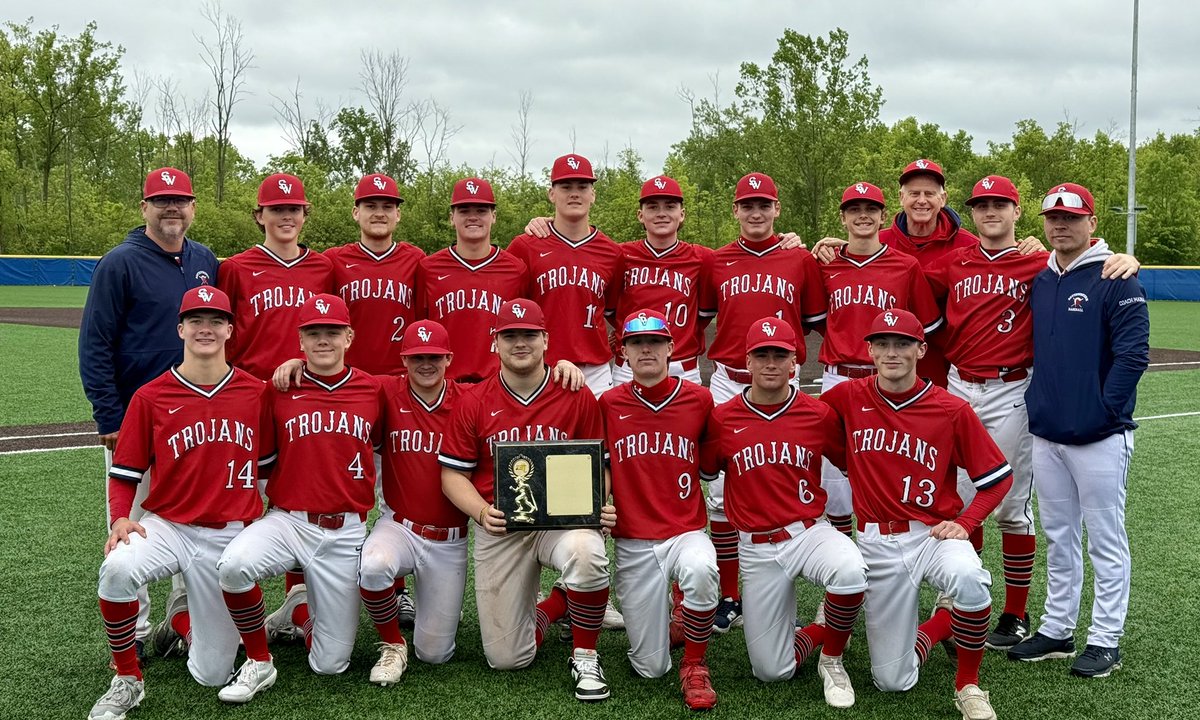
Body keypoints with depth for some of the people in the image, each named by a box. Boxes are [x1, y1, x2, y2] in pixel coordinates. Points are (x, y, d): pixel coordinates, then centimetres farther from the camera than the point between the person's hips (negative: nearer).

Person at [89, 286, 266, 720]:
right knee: (117, 568, -37)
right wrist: (120, 519, -16)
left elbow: (266, 465, 10)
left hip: (229, 536, 1)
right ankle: (127, 681, -12)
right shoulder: (151, 396, -3)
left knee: (212, 675, 2)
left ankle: (183, 622, 39)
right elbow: (124, 473, 1)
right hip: (167, 527, 0)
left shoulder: (256, 393, 0)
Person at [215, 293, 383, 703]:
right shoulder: (279, 390, 0)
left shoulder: (373, 390, 1)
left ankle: (301, 609, 35)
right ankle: (258, 664, -8)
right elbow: (260, 463, 7)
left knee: (330, 665, 0)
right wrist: (255, 513, -3)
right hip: (287, 520, 0)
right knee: (234, 564, -35)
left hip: (345, 532, 1)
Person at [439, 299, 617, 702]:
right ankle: (550, 609, 35)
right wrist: (482, 512, -16)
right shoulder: (474, 403, 1)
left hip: (564, 518, -1)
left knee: (586, 553, -39)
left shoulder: (577, 397, 0)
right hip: (499, 528, 1)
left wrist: (599, 507, -15)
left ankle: (585, 657, -10)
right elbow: (453, 475, 3)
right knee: (506, 658, -1)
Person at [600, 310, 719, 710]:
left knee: (701, 570, -38)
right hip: (633, 542, 1)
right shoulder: (609, 404, -1)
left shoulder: (699, 399, -1)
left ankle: (695, 665, -12)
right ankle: (665, 619, 38)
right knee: (650, 669, 2)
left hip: (686, 532, -1)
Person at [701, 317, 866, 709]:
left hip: (810, 531, -1)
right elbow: (701, 473, 10)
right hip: (757, 548, 1)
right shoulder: (722, 418, -3)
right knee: (771, 671, -2)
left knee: (850, 571, -37)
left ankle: (832, 660, -6)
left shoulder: (818, 414, -4)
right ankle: (820, 630, 32)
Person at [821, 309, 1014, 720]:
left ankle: (968, 686, -12)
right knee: (893, 681, 0)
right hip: (877, 543, 2)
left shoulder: (952, 411, -7)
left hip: (935, 534, -2)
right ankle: (941, 623, 33)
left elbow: (998, 477, 0)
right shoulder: (849, 398, -2)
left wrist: (964, 523, -13)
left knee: (968, 578, -39)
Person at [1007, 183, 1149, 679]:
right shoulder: (1039, 281, 11)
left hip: (1099, 437, -6)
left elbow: (1133, 353, -14)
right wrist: (1038, 404, 10)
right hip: (1045, 434, 6)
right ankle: (1057, 629, 25)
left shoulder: (1115, 279, -9)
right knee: (1058, 538, 14)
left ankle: (1105, 641, 12)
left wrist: (1103, 410, -14)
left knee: (1105, 540, 3)